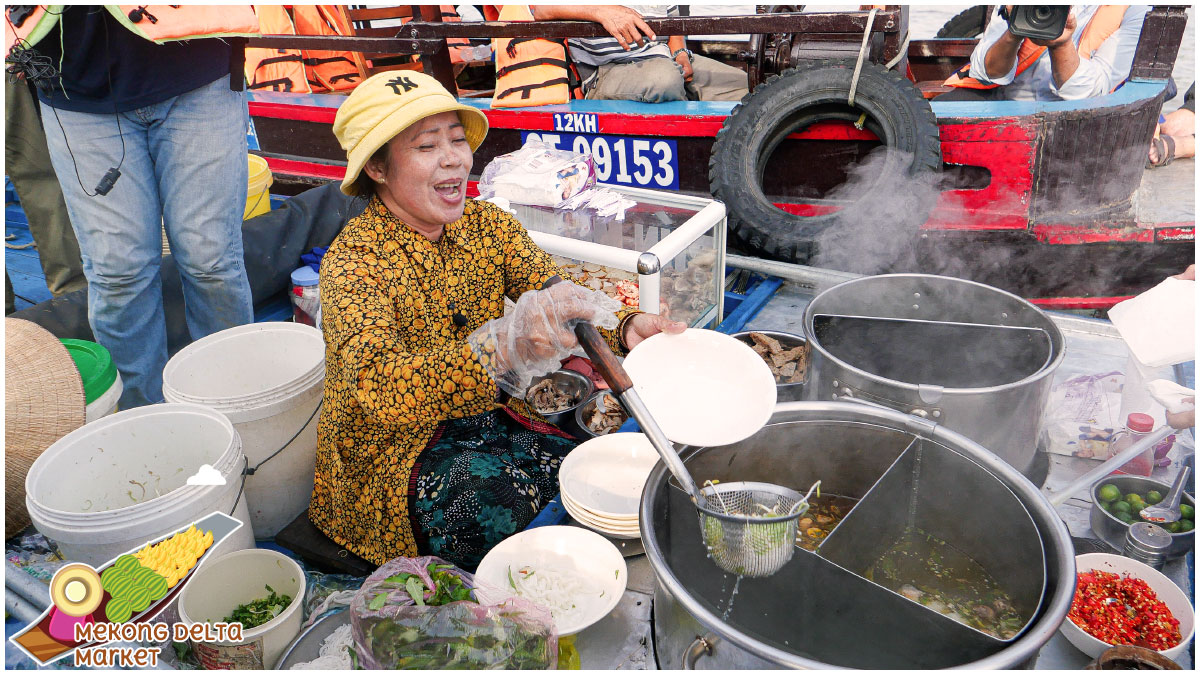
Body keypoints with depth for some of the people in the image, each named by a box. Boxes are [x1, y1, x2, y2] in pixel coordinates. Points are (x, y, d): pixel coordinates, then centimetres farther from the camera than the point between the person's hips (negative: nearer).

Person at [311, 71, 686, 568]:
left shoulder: (487, 224, -3)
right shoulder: (353, 260, -20)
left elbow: (557, 298, -13)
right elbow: (379, 387, -37)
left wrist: (623, 328, -37)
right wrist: (505, 343, -53)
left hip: (487, 417, 5)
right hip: (395, 450, -4)